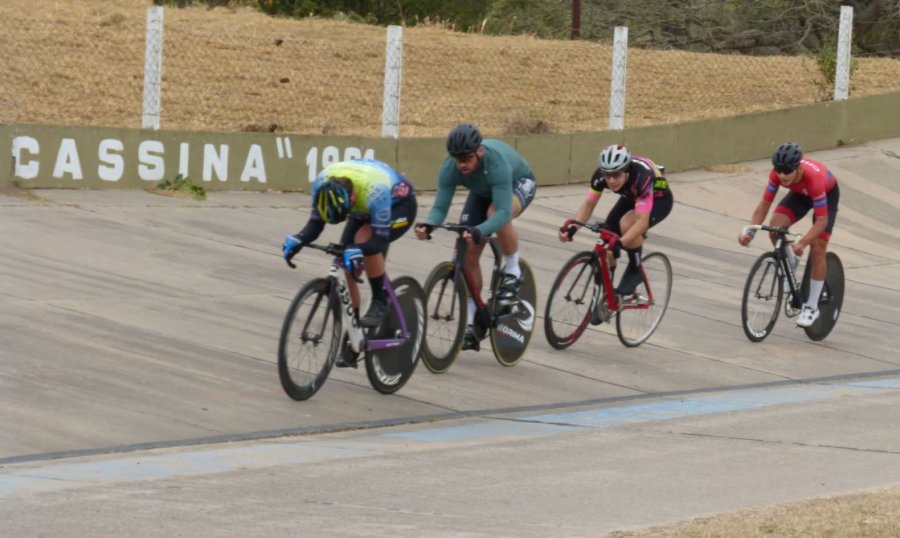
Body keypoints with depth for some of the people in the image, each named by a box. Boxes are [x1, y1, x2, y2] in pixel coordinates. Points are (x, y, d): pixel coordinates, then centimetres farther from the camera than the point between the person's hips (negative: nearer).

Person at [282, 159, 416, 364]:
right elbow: (316, 223, -18)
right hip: (364, 210, 6)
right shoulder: (322, 184, -28)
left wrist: (356, 251, -58)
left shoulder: (375, 191, -43)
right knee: (346, 268, -8)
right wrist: (297, 240, -37)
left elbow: (380, 239, -40)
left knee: (364, 238, -34)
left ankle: (380, 302, -16)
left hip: (399, 206, -6)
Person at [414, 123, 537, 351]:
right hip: (483, 191, 5)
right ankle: (470, 326, 1)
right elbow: (440, 207, -27)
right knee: (468, 255, -8)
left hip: (519, 183, -5)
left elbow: (503, 212, -49)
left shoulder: (496, 162, -43)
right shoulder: (449, 169, -29)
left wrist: (478, 232, -64)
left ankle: (512, 272, -15)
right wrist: (428, 225, -49)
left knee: (494, 213, -39)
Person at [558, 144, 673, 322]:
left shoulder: (641, 176, -41)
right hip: (631, 198, 6)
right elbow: (588, 204, -20)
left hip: (658, 199, -6)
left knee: (626, 223, -34)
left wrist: (620, 242, -54)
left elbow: (642, 221, -43)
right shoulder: (601, 175, -27)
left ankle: (635, 270, -11)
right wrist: (573, 226, -38)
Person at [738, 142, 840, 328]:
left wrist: (803, 243, -53)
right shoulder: (777, 173, -31)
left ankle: (811, 307, 0)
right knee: (775, 227, -21)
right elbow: (764, 204, -22)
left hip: (828, 194, -4)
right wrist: (751, 232, -36)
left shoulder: (814, 178, -44)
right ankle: (790, 263, 9)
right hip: (800, 193, 4)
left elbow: (822, 220, -41)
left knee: (817, 249, -13)